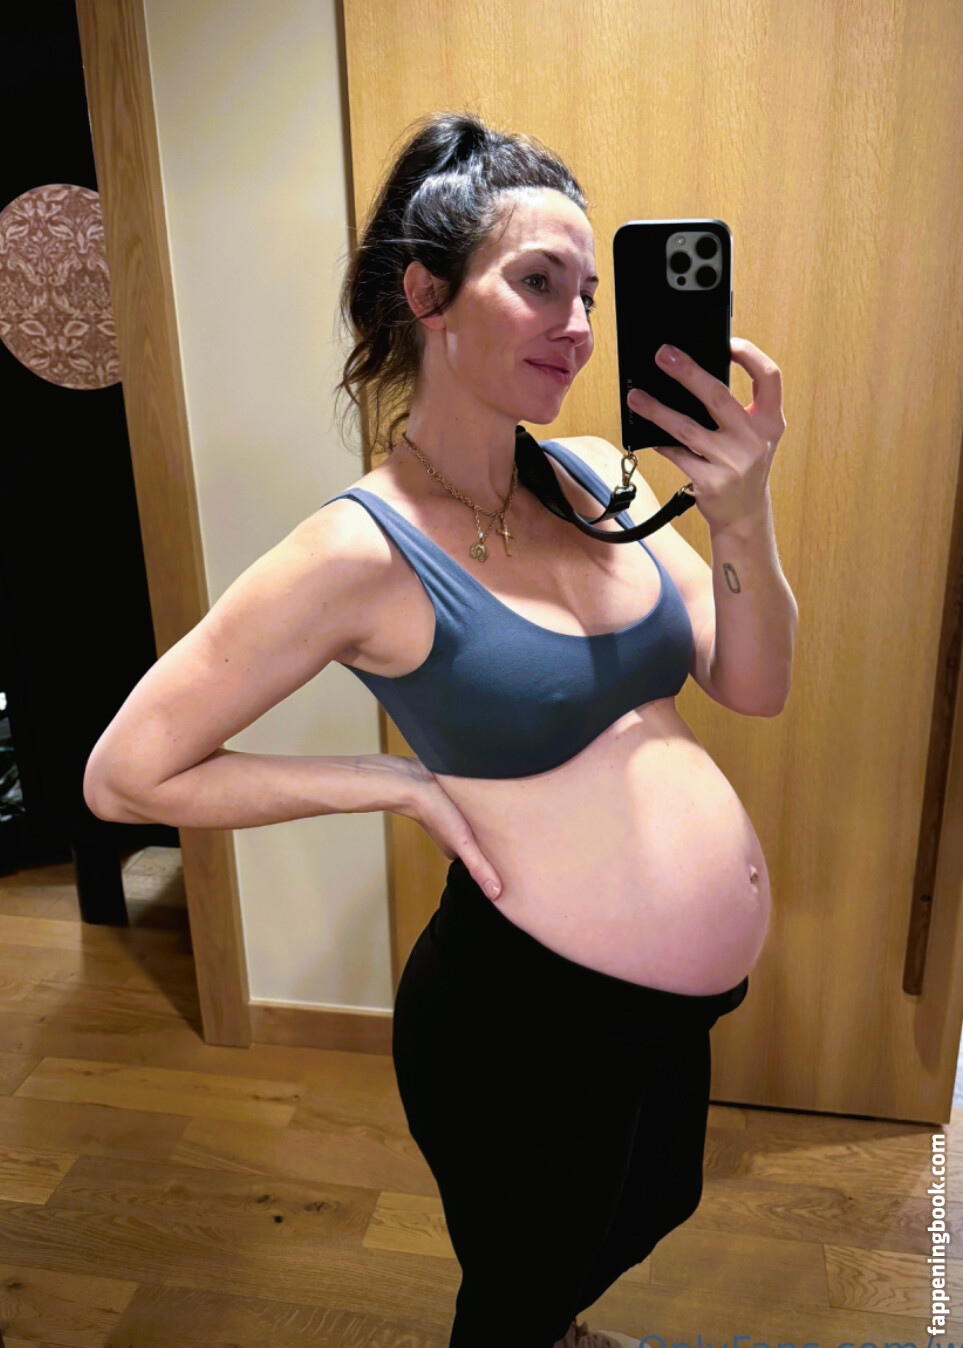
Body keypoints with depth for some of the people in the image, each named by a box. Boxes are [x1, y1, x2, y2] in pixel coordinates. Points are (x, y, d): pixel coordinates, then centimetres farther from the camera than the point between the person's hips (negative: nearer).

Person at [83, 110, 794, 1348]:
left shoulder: (596, 476, -5)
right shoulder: (362, 552, -23)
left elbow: (753, 688, -2)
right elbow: (123, 775, -17)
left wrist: (742, 519, -20)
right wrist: (403, 779, -19)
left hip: (677, 1001, 7)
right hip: (526, 1016, -7)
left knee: (651, 1211, 35)